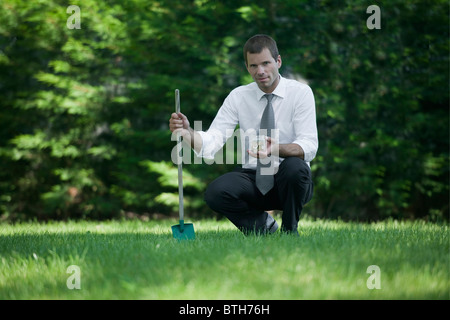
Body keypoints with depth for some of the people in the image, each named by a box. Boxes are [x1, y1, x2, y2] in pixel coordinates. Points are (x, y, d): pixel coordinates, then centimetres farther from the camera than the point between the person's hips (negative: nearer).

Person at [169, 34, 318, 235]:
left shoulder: (301, 93, -7)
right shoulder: (238, 97, 0)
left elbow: (309, 146, -18)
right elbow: (211, 141, -11)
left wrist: (277, 149, -38)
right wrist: (187, 132, -33)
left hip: (288, 181, -2)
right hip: (252, 179, 2)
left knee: (295, 166, -36)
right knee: (215, 193, -28)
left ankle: (289, 230, -7)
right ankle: (262, 223, 3)